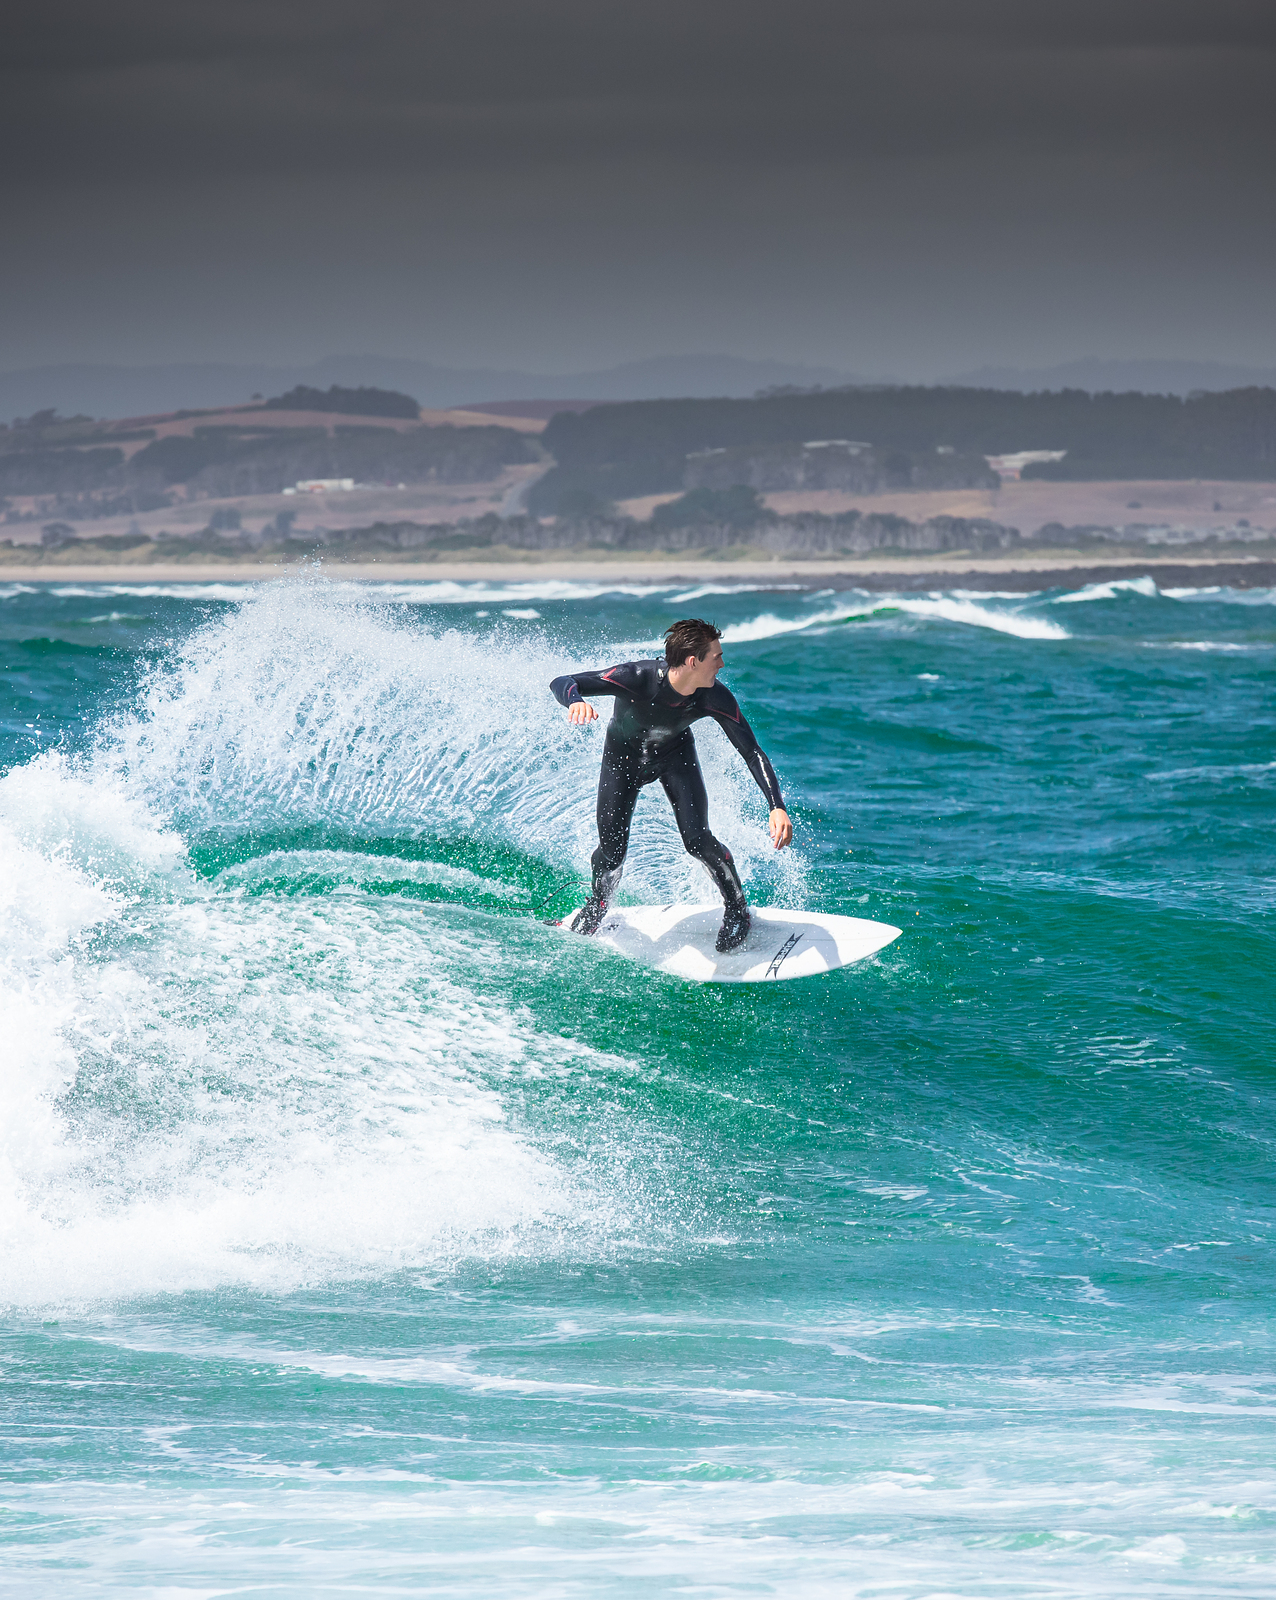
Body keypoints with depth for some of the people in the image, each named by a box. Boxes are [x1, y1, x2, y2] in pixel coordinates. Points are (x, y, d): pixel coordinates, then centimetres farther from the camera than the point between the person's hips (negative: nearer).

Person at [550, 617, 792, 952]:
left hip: (675, 755, 1)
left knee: (697, 840, -16)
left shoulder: (716, 698, -31)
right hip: (623, 757, -1)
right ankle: (595, 910, 30)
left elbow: (752, 752, -24)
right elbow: (562, 683, -41)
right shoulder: (637, 678, -41)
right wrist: (575, 701, -67)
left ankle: (738, 910, 11)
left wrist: (777, 807, -37)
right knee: (611, 852, -4)